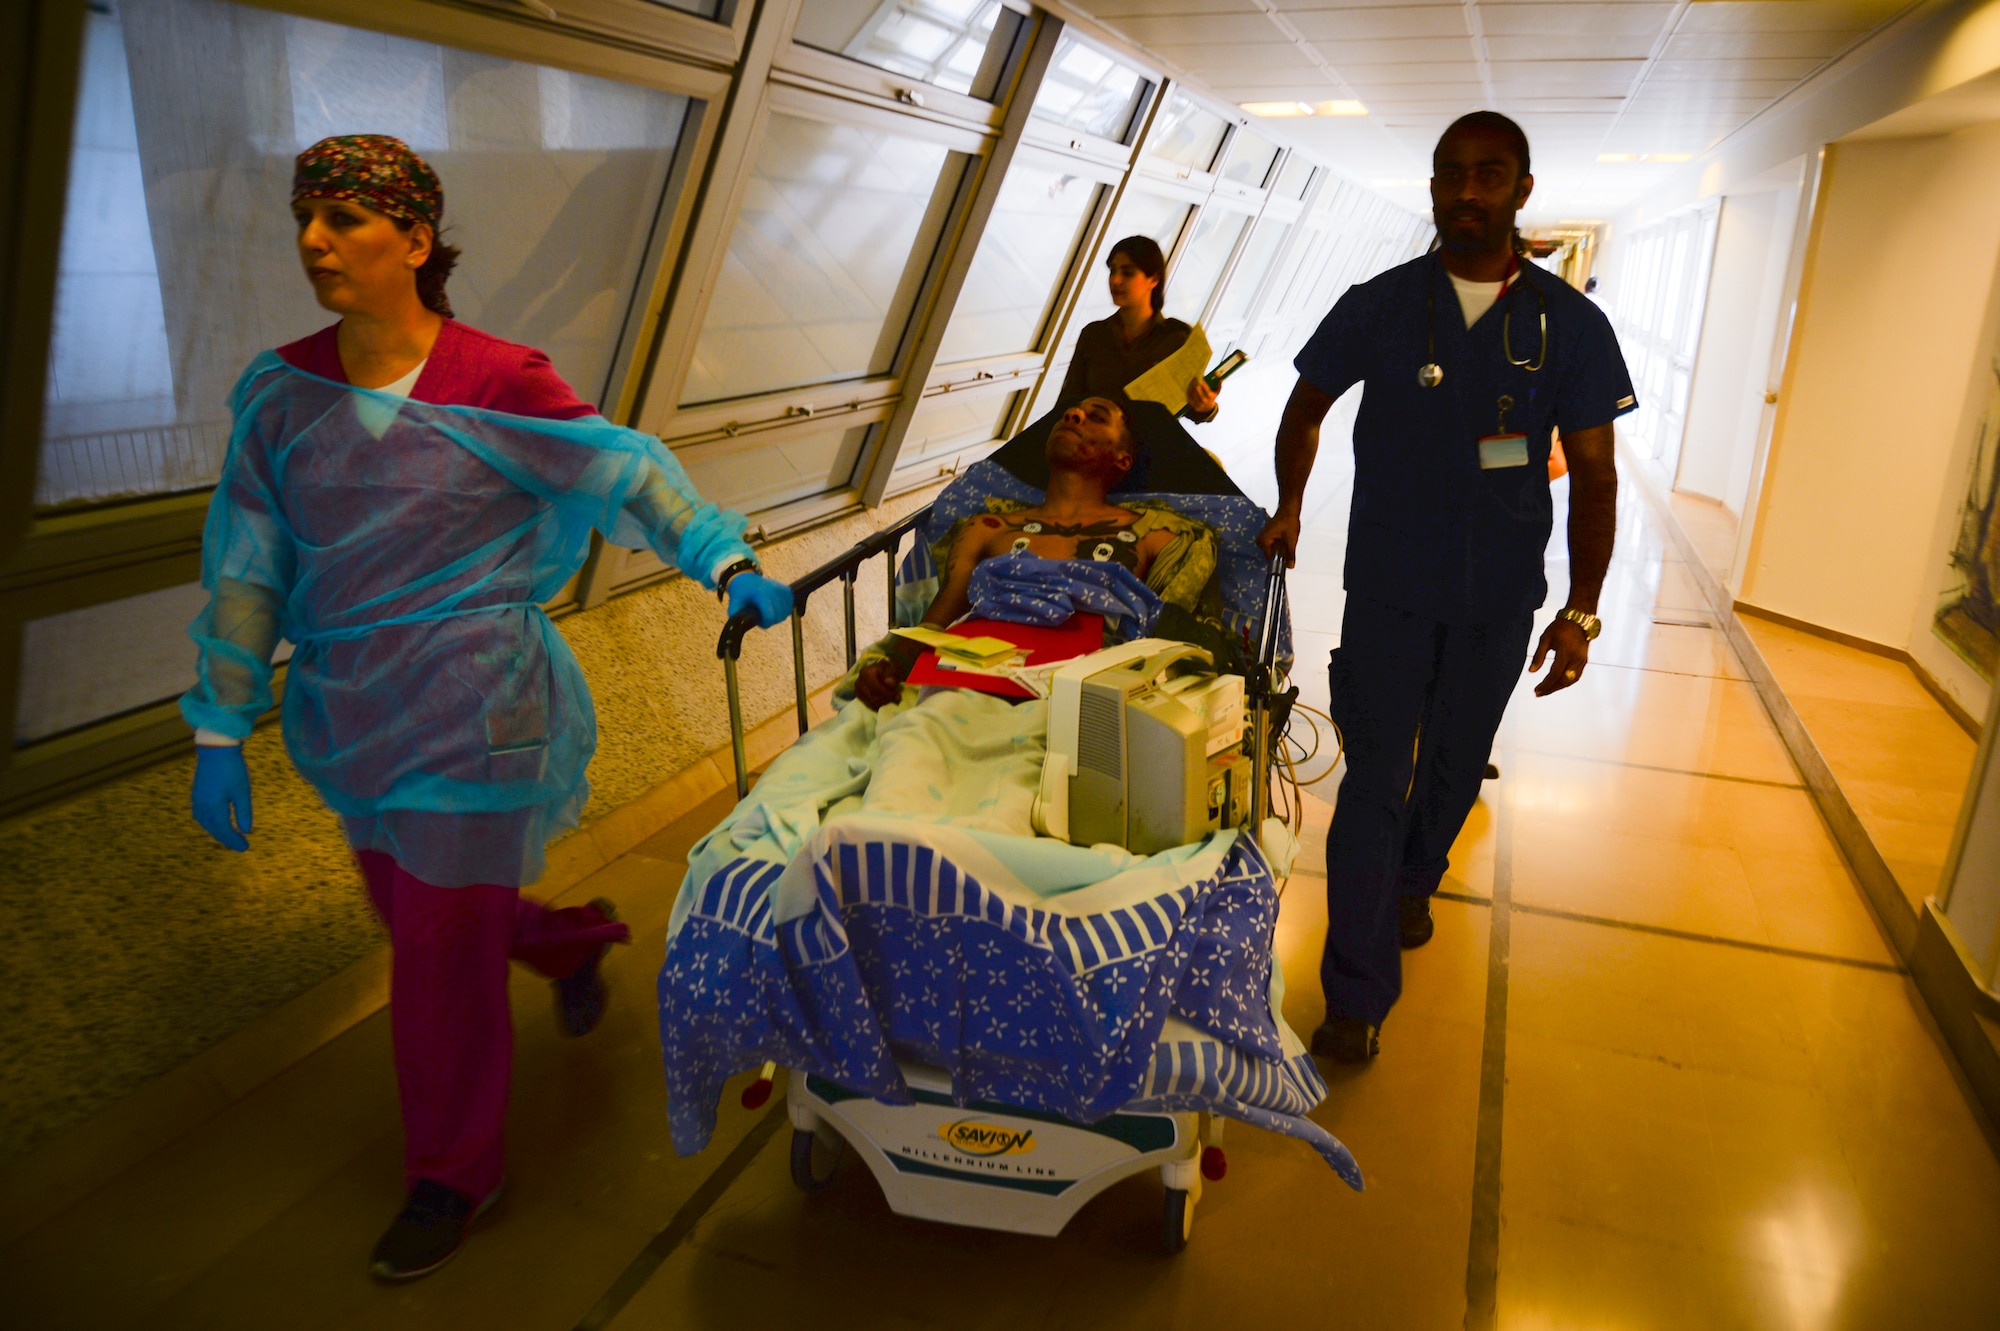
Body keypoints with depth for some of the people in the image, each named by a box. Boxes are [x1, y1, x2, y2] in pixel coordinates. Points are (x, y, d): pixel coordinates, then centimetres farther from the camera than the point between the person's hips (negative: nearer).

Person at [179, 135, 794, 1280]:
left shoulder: (497, 383, -13)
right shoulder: (285, 394, 0)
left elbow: (630, 470, -2)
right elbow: (247, 571, 3)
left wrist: (728, 562, -11)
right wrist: (221, 732, 2)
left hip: (474, 713, -5)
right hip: (352, 714, 6)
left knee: (443, 948, 3)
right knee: (413, 916, 21)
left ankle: (454, 1178, 26)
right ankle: (580, 937, 51)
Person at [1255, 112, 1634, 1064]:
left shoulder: (1569, 323, -2)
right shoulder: (1377, 307, -3)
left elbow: (1592, 472, 0)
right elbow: (1305, 408, 14)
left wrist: (1581, 611, -3)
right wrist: (1288, 508, 11)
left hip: (1498, 600, 2)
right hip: (1388, 589, -1)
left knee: (1454, 766, 17)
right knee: (1374, 781, -3)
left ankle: (1412, 882, 47)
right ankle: (1359, 995, 4)